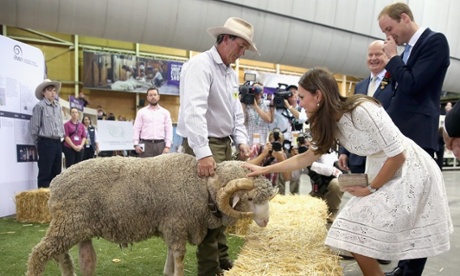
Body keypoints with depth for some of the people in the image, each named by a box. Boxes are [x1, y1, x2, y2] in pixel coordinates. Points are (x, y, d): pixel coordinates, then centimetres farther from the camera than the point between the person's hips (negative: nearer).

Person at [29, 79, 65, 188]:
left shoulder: (58, 106, 14)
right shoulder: (40, 106, -6)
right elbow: (34, 127, -5)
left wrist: (61, 136, 14)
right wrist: (39, 144, 1)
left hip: (57, 142, 7)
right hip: (46, 142, -7)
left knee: (56, 173, 10)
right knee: (45, 173, -4)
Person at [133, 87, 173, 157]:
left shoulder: (165, 112, 10)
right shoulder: (141, 112, 9)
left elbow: (169, 130, 5)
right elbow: (136, 129, 5)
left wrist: (167, 146, -4)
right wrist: (136, 144, -5)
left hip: (160, 144, 1)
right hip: (146, 144, -1)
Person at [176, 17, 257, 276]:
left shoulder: (231, 73, 15)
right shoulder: (200, 65, -15)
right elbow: (193, 110, -29)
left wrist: (241, 141, 2)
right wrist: (203, 153, -36)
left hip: (224, 144, 9)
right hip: (205, 145, -9)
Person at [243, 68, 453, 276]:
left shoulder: (362, 111, -27)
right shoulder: (330, 123, -1)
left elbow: (398, 155, -22)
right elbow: (307, 157, 10)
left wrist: (371, 189, -11)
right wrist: (264, 169, 9)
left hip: (409, 171, -8)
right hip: (381, 172, 8)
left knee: (360, 241, -9)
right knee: (357, 238, 9)